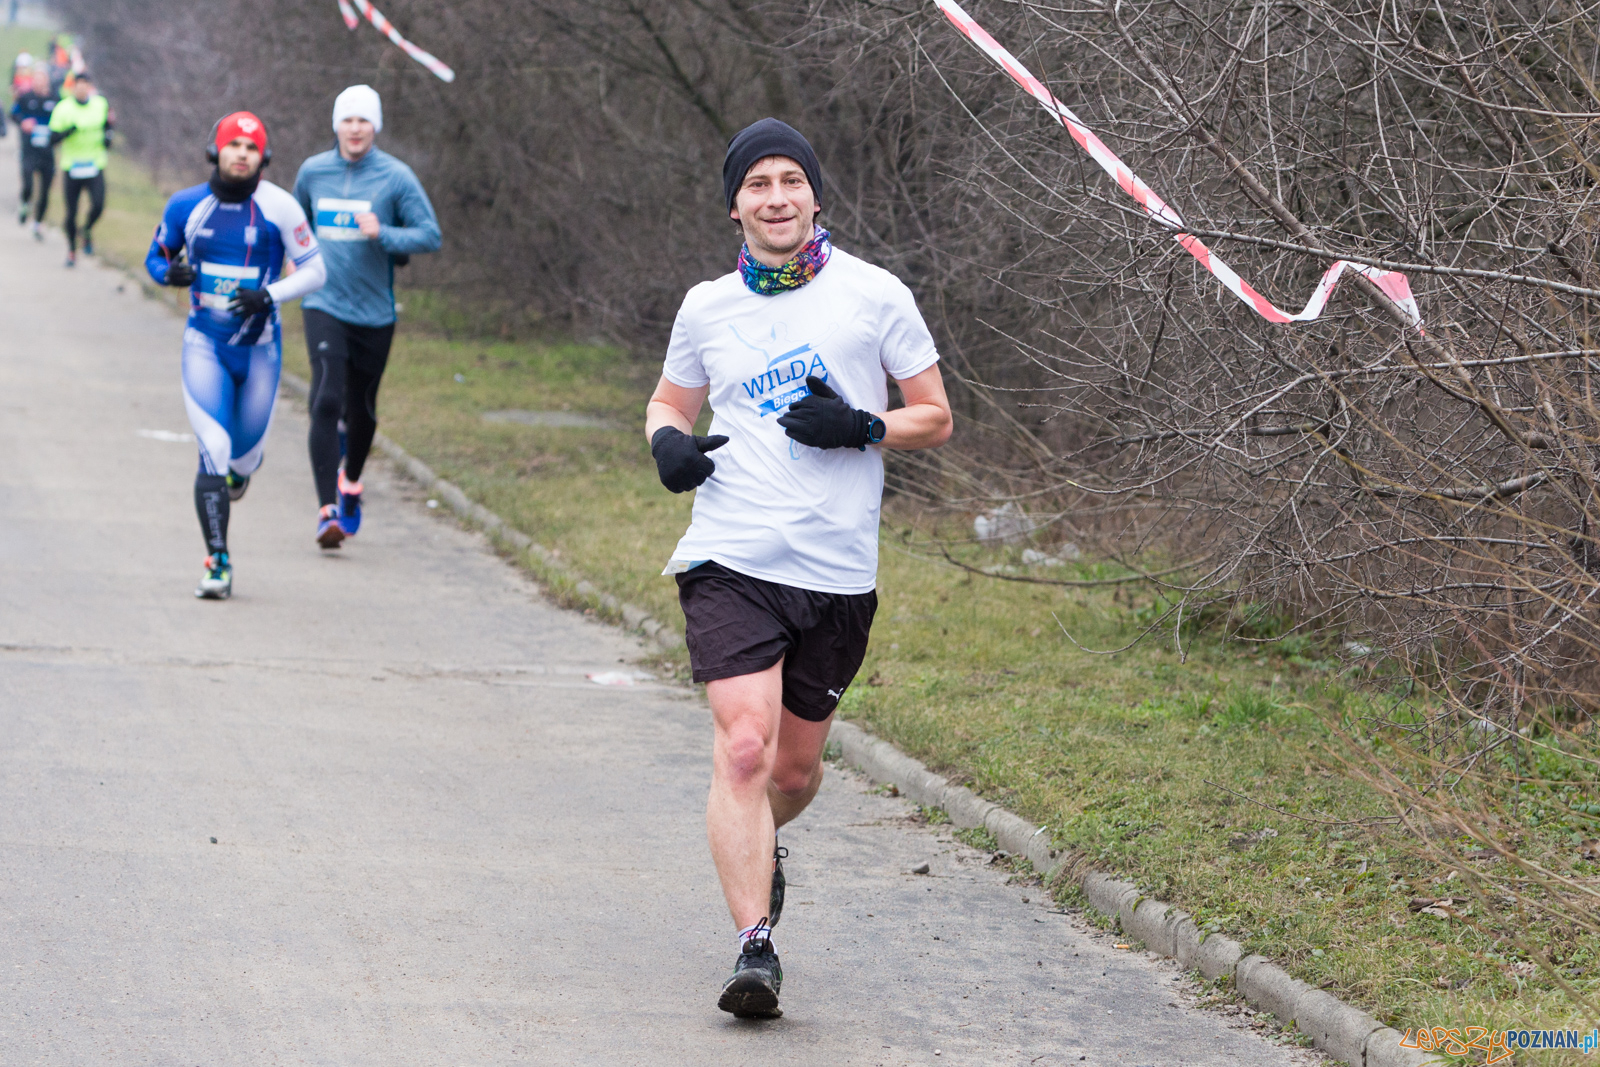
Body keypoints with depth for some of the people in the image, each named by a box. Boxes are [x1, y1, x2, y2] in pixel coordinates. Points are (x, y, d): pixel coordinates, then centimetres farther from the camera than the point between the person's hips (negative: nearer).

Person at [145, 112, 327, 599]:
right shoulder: (186, 206, -3)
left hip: (259, 348, 0)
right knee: (213, 452, -15)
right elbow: (157, 255, 12)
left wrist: (270, 295, -21)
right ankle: (218, 563, -9)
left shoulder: (279, 207, -10)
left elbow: (315, 271, -5)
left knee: (243, 453, 12)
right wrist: (170, 272, -12)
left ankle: (242, 465, 53)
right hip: (205, 344, 0)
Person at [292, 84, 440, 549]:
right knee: (327, 402, -17)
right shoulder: (312, 171, 3)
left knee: (361, 410, 12)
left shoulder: (395, 176, -6)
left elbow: (430, 235, -7)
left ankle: (351, 484, 42)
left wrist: (383, 235, -21)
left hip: (374, 312, 0)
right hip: (324, 306, 0)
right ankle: (327, 510, -19)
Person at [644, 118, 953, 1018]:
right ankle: (756, 945, -18)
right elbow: (670, 401, 24)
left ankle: (757, 846, 46)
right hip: (732, 562, 0)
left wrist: (861, 428, -12)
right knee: (742, 748, -17)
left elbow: (937, 418, 7)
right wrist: (668, 442, 0)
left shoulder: (875, 295, 2)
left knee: (796, 767, 12)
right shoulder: (708, 308, 8)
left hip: (838, 572, 0)